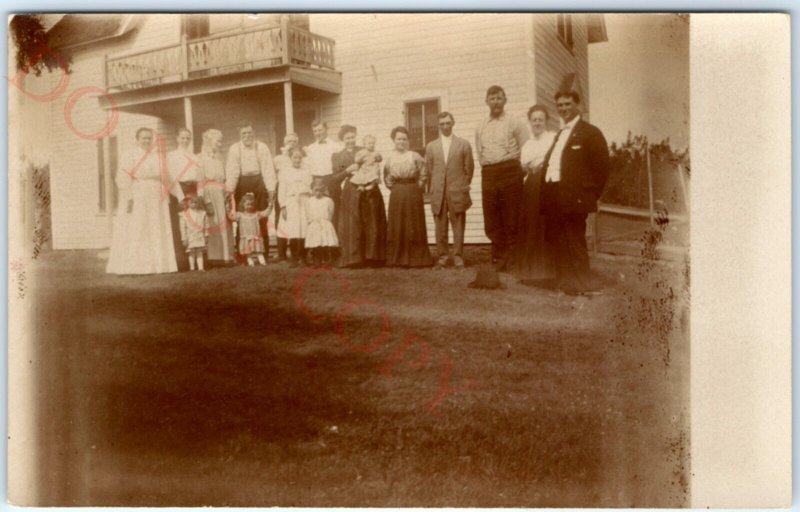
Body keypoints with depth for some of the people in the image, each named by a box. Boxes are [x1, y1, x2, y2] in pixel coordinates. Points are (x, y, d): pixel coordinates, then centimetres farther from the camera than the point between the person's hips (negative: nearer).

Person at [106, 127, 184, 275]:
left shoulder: (158, 157, 11)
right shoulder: (131, 155, -3)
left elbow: (168, 179, 14)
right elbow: (123, 178, -10)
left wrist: (180, 196, 8)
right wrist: (128, 198, -20)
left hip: (156, 203, 5)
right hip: (136, 201, -5)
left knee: (156, 234, 5)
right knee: (134, 234, -4)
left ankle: (155, 265, 10)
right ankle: (131, 266, -2)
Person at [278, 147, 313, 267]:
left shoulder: (307, 172, 11)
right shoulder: (285, 173, 10)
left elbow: (311, 188, 8)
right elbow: (281, 191, 7)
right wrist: (283, 206, -2)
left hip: (305, 203, 0)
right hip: (291, 204, 0)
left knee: (304, 230, -7)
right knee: (292, 232, -7)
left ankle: (302, 257, 3)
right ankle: (294, 258, 1)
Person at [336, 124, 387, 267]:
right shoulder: (338, 156, 10)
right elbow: (334, 180, 3)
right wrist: (347, 171, -10)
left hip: (370, 192, 2)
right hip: (351, 194, -1)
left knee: (372, 226, 0)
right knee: (353, 228, -3)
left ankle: (372, 257, 7)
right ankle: (355, 259, 3)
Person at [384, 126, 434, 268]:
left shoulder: (415, 156, -1)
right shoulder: (389, 157, 5)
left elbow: (423, 175, 3)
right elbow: (387, 178, 13)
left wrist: (417, 187, -1)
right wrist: (394, 187, 6)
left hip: (413, 194, -1)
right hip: (396, 195, 2)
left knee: (415, 226, 2)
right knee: (397, 226, 5)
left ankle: (416, 257, 10)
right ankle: (398, 258, 13)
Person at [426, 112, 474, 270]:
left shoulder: (464, 144, 7)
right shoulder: (431, 147, 11)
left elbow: (469, 168, 8)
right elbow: (429, 170, 14)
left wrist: (463, 187, 8)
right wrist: (436, 187, 11)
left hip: (457, 192, -1)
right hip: (438, 193, 1)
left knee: (458, 225, 0)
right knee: (440, 226, 2)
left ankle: (458, 256, 7)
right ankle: (442, 256, 9)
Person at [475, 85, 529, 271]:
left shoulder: (514, 123, 2)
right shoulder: (481, 127, 15)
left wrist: (514, 170, -2)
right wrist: (488, 168, 11)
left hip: (510, 171, -4)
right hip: (488, 174, 4)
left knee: (512, 220, -2)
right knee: (492, 220, 5)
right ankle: (499, 259, 16)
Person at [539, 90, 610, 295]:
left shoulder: (590, 132, -2)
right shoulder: (559, 134, 23)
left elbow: (601, 165, -7)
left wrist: (590, 193, -9)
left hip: (574, 197, -8)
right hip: (554, 197, 8)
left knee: (574, 241, -6)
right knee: (556, 240, 11)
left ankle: (582, 284, 3)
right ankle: (564, 282, 21)